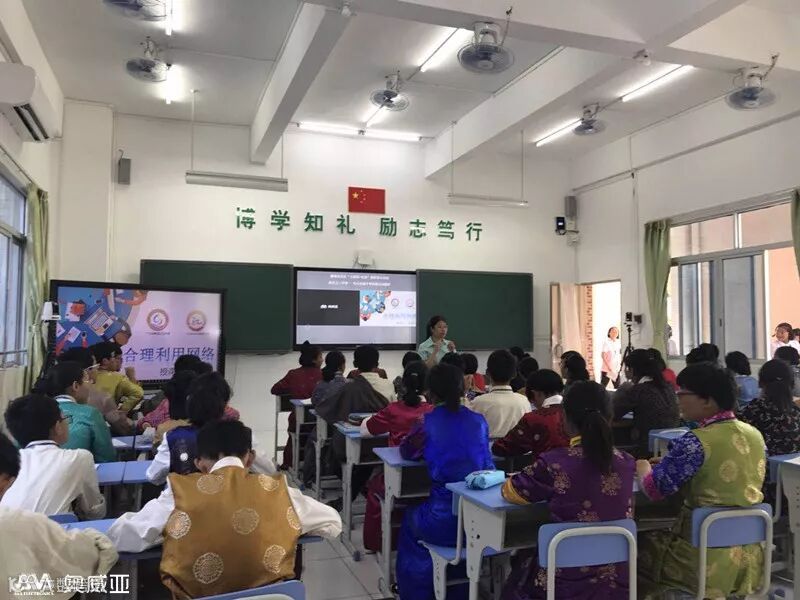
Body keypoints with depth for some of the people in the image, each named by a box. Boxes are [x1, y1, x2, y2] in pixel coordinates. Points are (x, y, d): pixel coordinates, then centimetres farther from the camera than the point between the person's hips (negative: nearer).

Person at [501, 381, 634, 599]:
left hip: (569, 582, -4)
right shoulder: (626, 463, -7)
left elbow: (510, 492, -2)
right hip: (618, 580, 4)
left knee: (522, 562, 29)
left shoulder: (553, 463, -19)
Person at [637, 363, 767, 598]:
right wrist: (666, 463, 14)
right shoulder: (755, 435, 2)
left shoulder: (696, 442, -22)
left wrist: (643, 468, 4)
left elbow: (654, 489, -17)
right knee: (653, 538, 26)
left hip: (706, 557, -7)